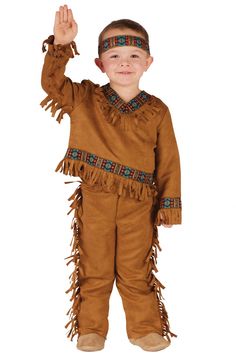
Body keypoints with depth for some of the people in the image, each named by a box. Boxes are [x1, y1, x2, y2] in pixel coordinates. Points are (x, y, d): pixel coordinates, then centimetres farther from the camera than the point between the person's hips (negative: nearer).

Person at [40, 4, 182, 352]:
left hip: (138, 205, 0)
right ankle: (91, 329, 28)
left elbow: (168, 161, 0)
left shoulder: (157, 111, -3)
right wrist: (61, 44, -18)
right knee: (94, 269, 13)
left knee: (136, 272, 10)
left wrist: (168, 205, -1)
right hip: (94, 201, 1)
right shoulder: (84, 99, -1)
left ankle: (145, 328, 28)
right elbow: (52, 81, -5)